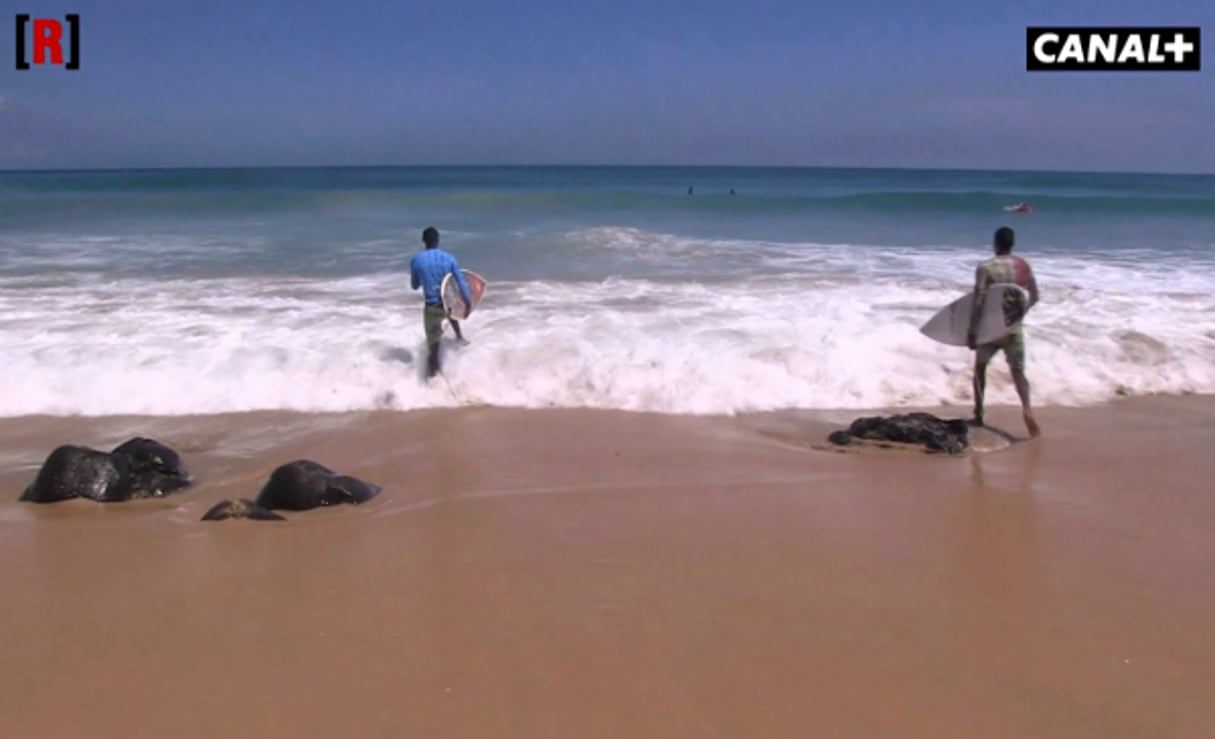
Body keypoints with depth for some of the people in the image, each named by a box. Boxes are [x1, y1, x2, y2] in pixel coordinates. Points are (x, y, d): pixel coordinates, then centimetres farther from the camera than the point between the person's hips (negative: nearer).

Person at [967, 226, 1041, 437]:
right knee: (1018, 371, 5)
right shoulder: (1023, 265, 3)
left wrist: (971, 331, -10)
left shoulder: (985, 268, -11)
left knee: (980, 367, 19)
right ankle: (1027, 407, -22)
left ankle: (979, 413, 21)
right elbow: (1034, 297, 9)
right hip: (1014, 327, 2)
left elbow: (978, 302, -15)